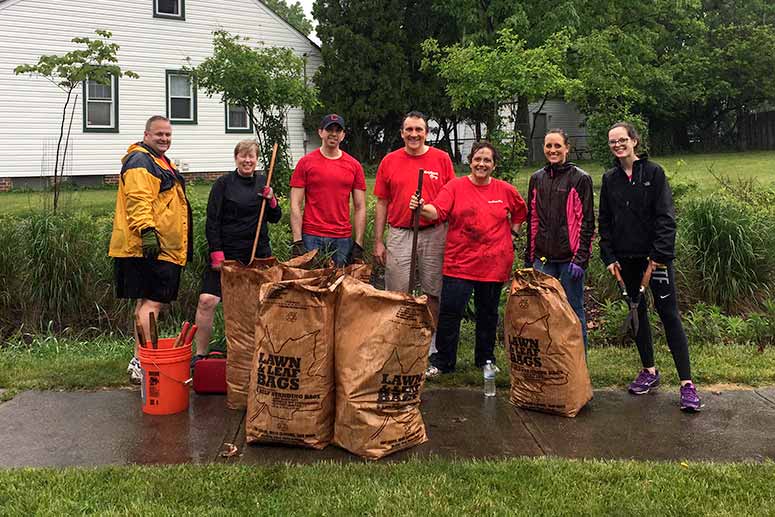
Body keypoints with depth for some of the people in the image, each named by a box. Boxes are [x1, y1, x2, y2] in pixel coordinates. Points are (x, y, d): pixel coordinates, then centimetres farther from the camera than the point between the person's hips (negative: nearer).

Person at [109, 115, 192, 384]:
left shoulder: (161, 162, 25)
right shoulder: (140, 161, -9)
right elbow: (138, 200, -22)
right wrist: (147, 231, -32)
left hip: (164, 248, 11)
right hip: (150, 247, -11)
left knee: (147, 302, 13)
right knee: (152, 302, -12)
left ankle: (141, 360, 21)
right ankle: (142, 363, -11)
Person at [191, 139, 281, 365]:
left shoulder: (263, 183, 10)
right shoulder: (224, 183, -2)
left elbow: (275, 218, 15)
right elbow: (212, 221, -4)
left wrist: (271, 200, -5)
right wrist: (217, 254, -11)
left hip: (258, 253, 4)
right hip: (227, 253, -4)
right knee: (207, 301, -12)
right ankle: (200, 353, 1)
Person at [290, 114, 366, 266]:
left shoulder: (354, 165, 7)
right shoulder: (305, 162, 1)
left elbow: (360, 208, 7)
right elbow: (295, 205, -1)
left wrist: (358, 244, 0)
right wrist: (297, 242, -9)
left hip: (343, 239, 2)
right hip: (311, 237, -2)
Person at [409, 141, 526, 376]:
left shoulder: (506, 190, 6)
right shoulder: (455, 187, -1)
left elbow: (520, 211, 24)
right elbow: (438, 211, -15)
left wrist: (512, 233, 14)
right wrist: (421, 207, -34)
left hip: (494, 264, 2)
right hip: (459, 262, -2)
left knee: (488, 313, 13)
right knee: (450, 312, -4)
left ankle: (486, 360, 29)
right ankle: (441, 362, 8)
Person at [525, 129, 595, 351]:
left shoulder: (580, 179, -2)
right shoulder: (537, 178, 12)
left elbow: (586, 222, -5)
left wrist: (580, 259, -13)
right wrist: (529, 257, 13)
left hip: (569, 259, -4)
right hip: (543, 258, 4)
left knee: (574, 313, 2)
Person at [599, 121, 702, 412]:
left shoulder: (653, 172, -4)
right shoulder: (610, 179, 9)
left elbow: (665, 216, -9)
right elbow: (605, 222, 10)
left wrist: (660, 253, -16)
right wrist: (609, 257, 2)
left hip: (656, 256, -4)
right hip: (626, 258, 5)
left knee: (669, 315, -6)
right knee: (637, 314, 12)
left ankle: (686, 383, -4)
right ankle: (649, 371, 25)